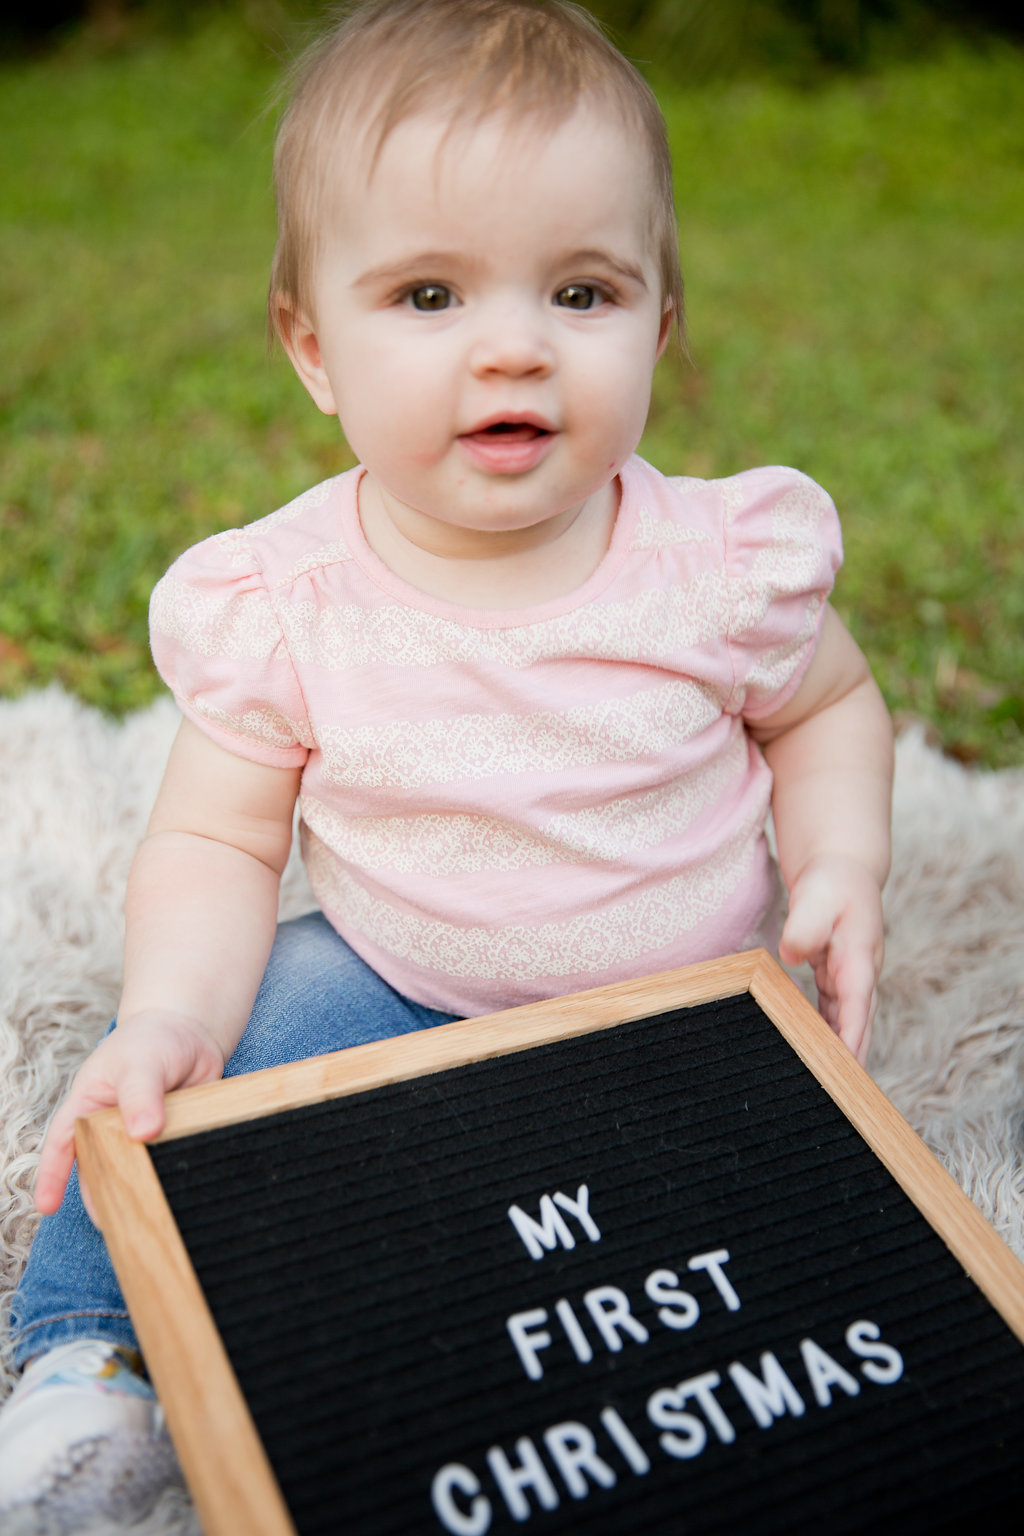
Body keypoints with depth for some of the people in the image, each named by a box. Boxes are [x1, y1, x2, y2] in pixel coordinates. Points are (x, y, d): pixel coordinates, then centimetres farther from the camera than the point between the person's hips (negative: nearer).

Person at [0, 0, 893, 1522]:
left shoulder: (725, 562, -16)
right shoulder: (280, 607, -16)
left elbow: (828, 707, 4)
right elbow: (215, 841, -10)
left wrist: (843, 862, -14)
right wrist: (172, 1012, -29)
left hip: (684, 1010, 1)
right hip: (396, 994, 0)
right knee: (160, 1081, -16)